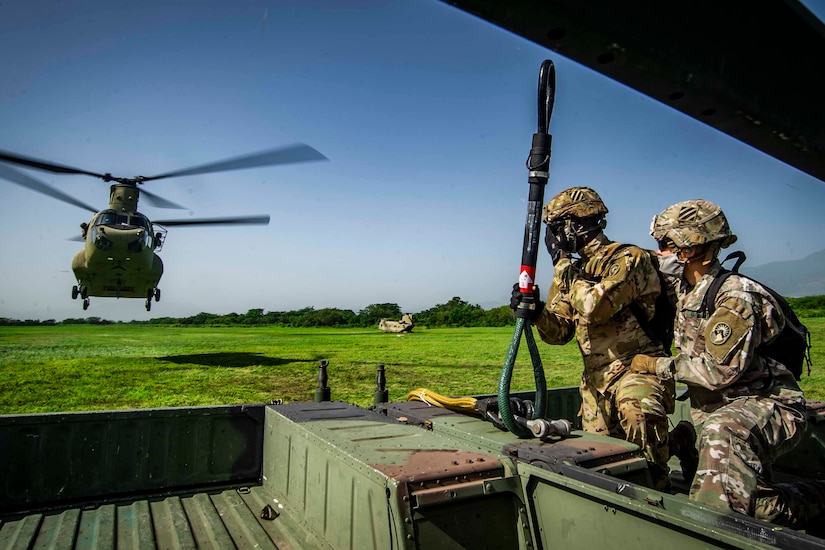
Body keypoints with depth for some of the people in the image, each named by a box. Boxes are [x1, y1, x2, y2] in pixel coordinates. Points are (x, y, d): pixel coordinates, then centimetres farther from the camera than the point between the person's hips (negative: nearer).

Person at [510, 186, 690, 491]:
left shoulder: (629, 258, -11)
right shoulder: (576, 270, 11)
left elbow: (595, 307, -27)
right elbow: (559, 332, 8)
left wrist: (562, 263, -15)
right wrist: (536, 310, -13)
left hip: (636, 369, -7)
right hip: (595, 379, 7)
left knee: (637, 414, -37)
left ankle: (657, 487, -12)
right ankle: (673, 440, 32)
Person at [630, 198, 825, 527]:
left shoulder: (735, 295, -20)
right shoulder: (686, 291, 5)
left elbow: (720, 370, -26)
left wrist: (658, 365, -16)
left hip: (765, 404, -8)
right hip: (717, 408, 8)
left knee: (723, 433, -39)